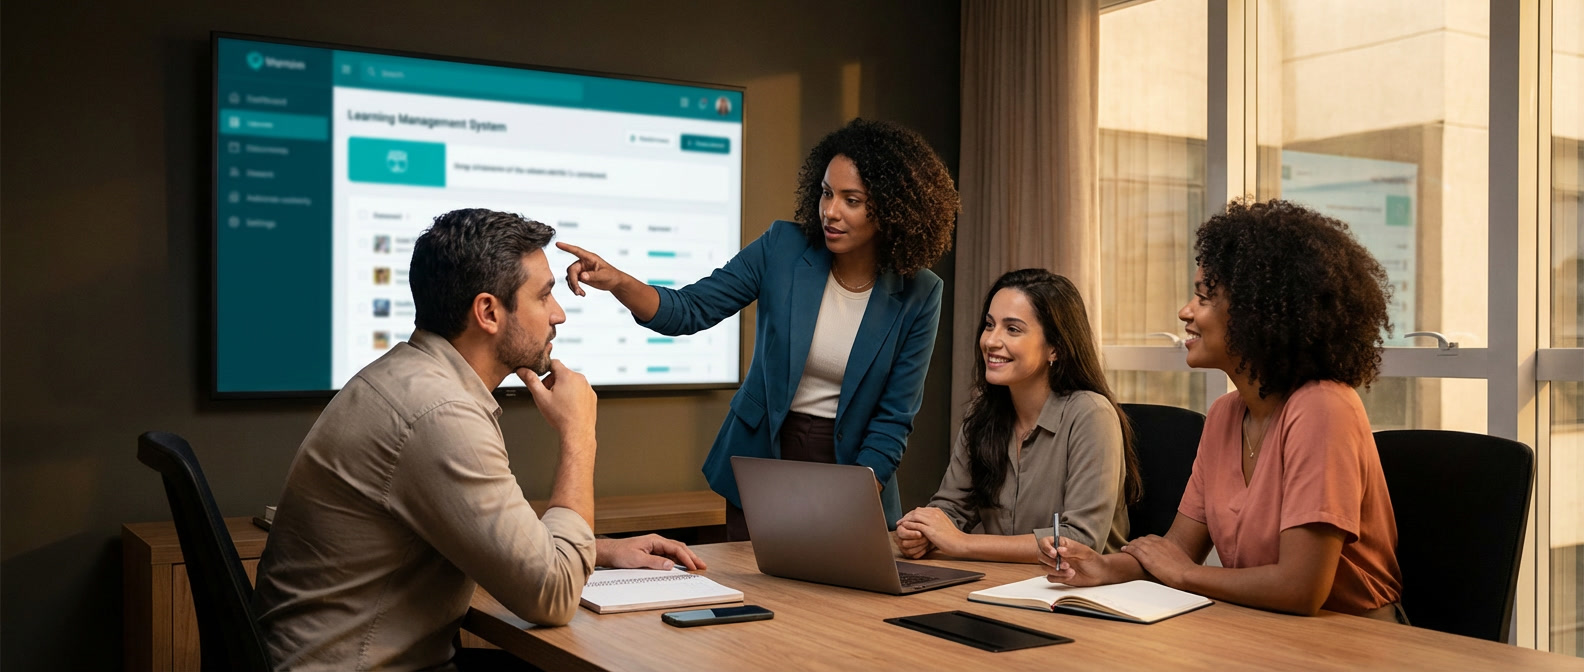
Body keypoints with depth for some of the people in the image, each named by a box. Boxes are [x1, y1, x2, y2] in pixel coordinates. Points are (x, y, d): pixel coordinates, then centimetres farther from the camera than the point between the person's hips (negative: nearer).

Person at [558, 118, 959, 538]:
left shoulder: (918, 295, -11)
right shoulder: (783, 248, -9)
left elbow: (894, 418, -10)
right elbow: (689, 311, -10)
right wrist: (616, 281, -28)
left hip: (851, 466, -1)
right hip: (761, 458, 1)